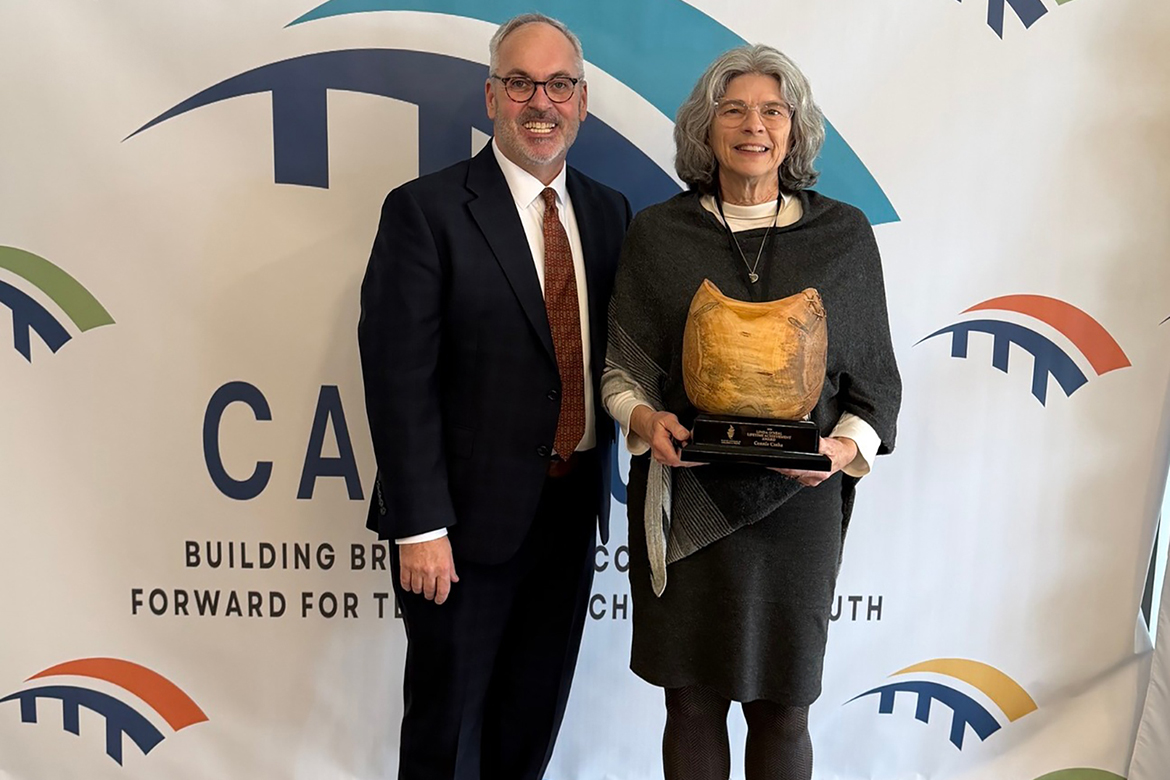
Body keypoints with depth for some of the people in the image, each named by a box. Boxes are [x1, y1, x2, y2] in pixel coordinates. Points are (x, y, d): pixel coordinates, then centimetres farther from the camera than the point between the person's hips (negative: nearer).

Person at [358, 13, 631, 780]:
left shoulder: (610, 212, 7)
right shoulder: (425, 210, -10)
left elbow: (614, 349, 11)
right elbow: (399, 376, -14)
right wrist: (420, 527, -17)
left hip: (574, 508, 5)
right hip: (470, 514, -4)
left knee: (535, 717, 21)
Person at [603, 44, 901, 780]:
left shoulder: (845, 235, 4)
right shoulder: (657, 233, 3)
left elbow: (875, 380, 6)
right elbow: (622, 366, 6)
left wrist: (843, 450, -12)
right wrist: (646, 421, -15)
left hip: (796, 503, 0)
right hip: (685, 503, 0)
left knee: (782, 707, 9)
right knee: (693, 701, 9)